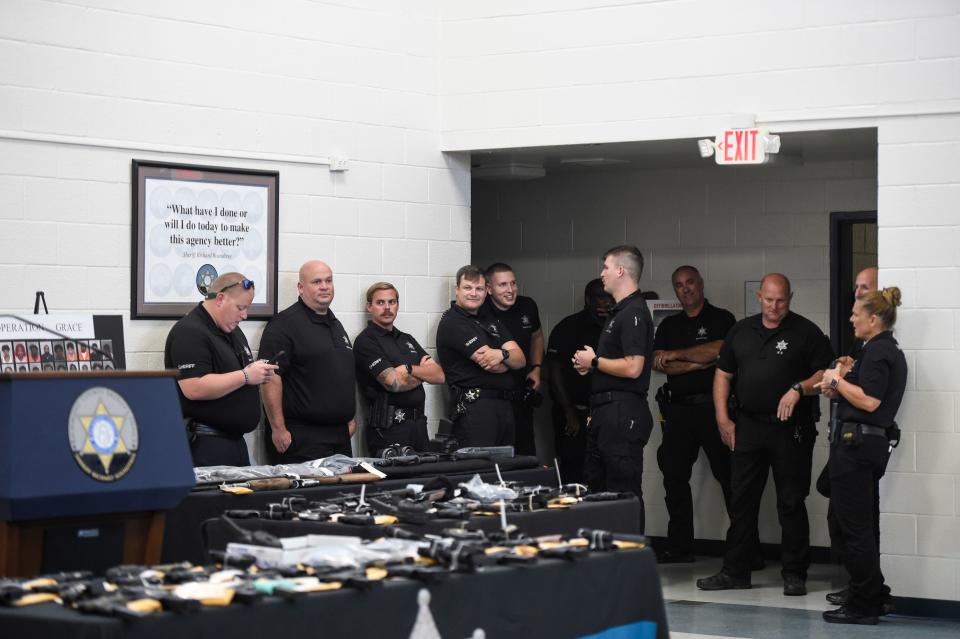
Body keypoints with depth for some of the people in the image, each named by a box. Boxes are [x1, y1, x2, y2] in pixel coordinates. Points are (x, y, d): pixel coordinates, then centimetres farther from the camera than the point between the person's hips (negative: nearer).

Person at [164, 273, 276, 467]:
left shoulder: (233, 331, 17)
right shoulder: (190, 333, -14)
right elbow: (194, 389, -25)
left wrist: (260, 375, 4)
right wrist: (245, 376, -20)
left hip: (235, 440, 9)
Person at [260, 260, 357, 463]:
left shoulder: (336, 325, 19)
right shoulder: (285, 324, -9)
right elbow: (271, 378, -16)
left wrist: (350, 417, 23)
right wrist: (279, 430, -20)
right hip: (302, 437, -8)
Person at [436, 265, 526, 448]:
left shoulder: (491, 322, 21)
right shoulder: (452, 323, -6)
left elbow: (520, 360, 7)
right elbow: (495, 367, -14)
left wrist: (502, 355, -15)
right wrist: (509, 359, 7)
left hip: (505, 405, 8)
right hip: (475, 407, -8)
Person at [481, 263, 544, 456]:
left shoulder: (527, 306, 3)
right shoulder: (479, 312, -13)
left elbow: (536, 336, 23)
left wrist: (536, 368, 12)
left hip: (522, 394, 5)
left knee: (526, 454, 9)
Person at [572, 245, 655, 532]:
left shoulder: (634, 313, -15)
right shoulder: (620, 311, 18)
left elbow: (633, 367, -24)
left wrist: (595, 361, -11)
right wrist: (588, 363, 11)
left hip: (623, 412, -11)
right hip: (606, 411, 11)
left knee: (625, 492, -6)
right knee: (595, 485, 15)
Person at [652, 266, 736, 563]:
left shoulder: (721, 319, 3)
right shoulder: (668, 325, 17)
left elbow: (721, 350, -16)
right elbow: (657, 363, 3)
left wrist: (677, 355, -8)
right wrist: (700, 362, -7)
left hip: (712, 407, -5)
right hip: (678, 409, 5)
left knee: (729, 475, -6)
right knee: (674, 476, 6)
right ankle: (679, 547, 14)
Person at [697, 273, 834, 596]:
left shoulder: (806, 332, -1)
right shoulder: (741, 331, 12)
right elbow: (723, 375, 15)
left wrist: (799, 389, -20)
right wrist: (723, 418, 7)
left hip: (791, 429, -4)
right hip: (747, 426, 4)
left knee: (791, 502, 0)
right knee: (741, 500, 7)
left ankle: (794, 574, 8)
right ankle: (735, 571, 14)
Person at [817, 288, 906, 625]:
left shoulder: (877, 351, -15)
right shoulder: (890, 350, 18)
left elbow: (870, 401, -23)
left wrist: (837, 381, -11)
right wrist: (839, 389, 12)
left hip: (856, 443, -11)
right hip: (873, 443, 11)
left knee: (855, 527, -5)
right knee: (864, 525, 17)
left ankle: (861, 605, -1)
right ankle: (874, 597, 23)